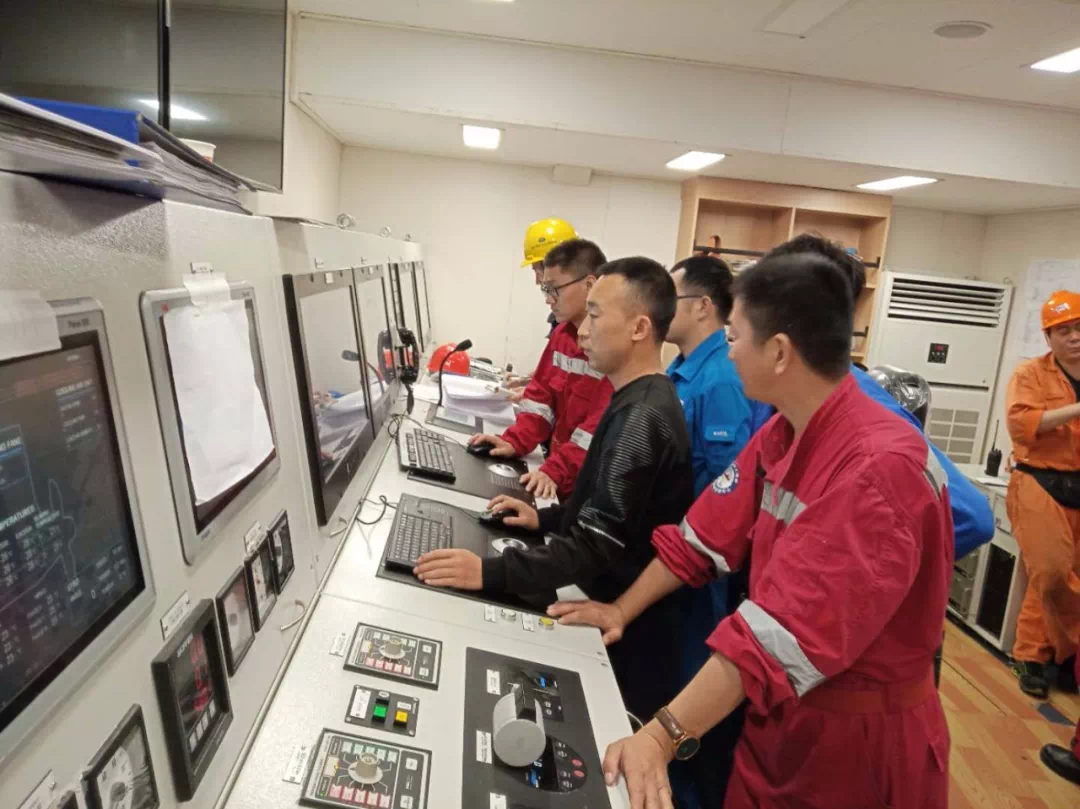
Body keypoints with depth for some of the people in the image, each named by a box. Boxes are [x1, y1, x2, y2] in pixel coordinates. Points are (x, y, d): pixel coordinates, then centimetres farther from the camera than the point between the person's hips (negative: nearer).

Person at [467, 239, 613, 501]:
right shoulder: (562, 333, 8)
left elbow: (603, 426, -24)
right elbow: (541, 393, 9)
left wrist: (555, 471, -27)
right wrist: (514, 443, -3)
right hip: (558, 466, 7)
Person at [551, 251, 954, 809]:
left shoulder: (879, 467, -30)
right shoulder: (779, 435, -1)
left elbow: (790, 628, -35)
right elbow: (707, 534, 2)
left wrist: (664, 735, -35)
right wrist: (622, 610, -1)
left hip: (860, 737, -6)